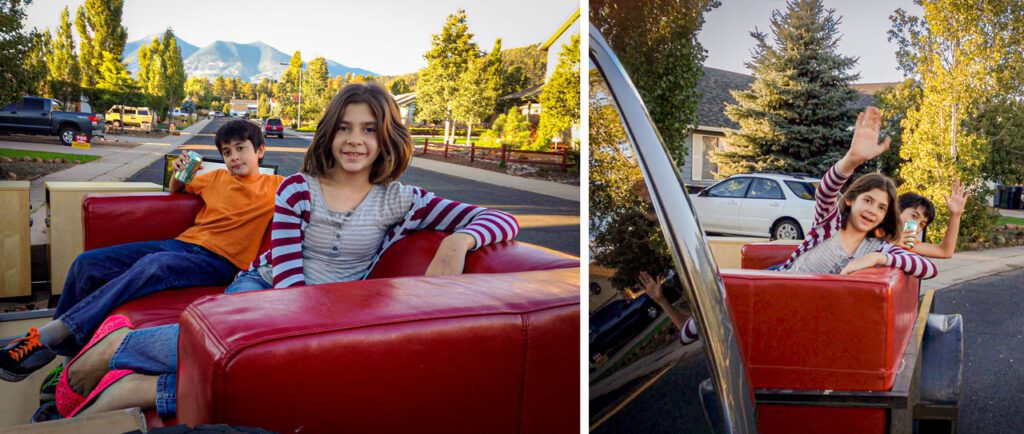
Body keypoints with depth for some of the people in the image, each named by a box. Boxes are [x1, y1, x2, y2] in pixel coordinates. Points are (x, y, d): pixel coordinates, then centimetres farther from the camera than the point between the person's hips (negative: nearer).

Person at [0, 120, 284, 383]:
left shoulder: (273, 187, 5)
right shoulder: (217, 178, 20)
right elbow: (175, 190, 36)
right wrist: (179, 174, 15)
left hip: (218, 261, -7)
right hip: (181, 243, 7)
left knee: (153, 264, -37)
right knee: (87, 263, -6)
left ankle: (49, 336, -27)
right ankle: (61, 352, 9)